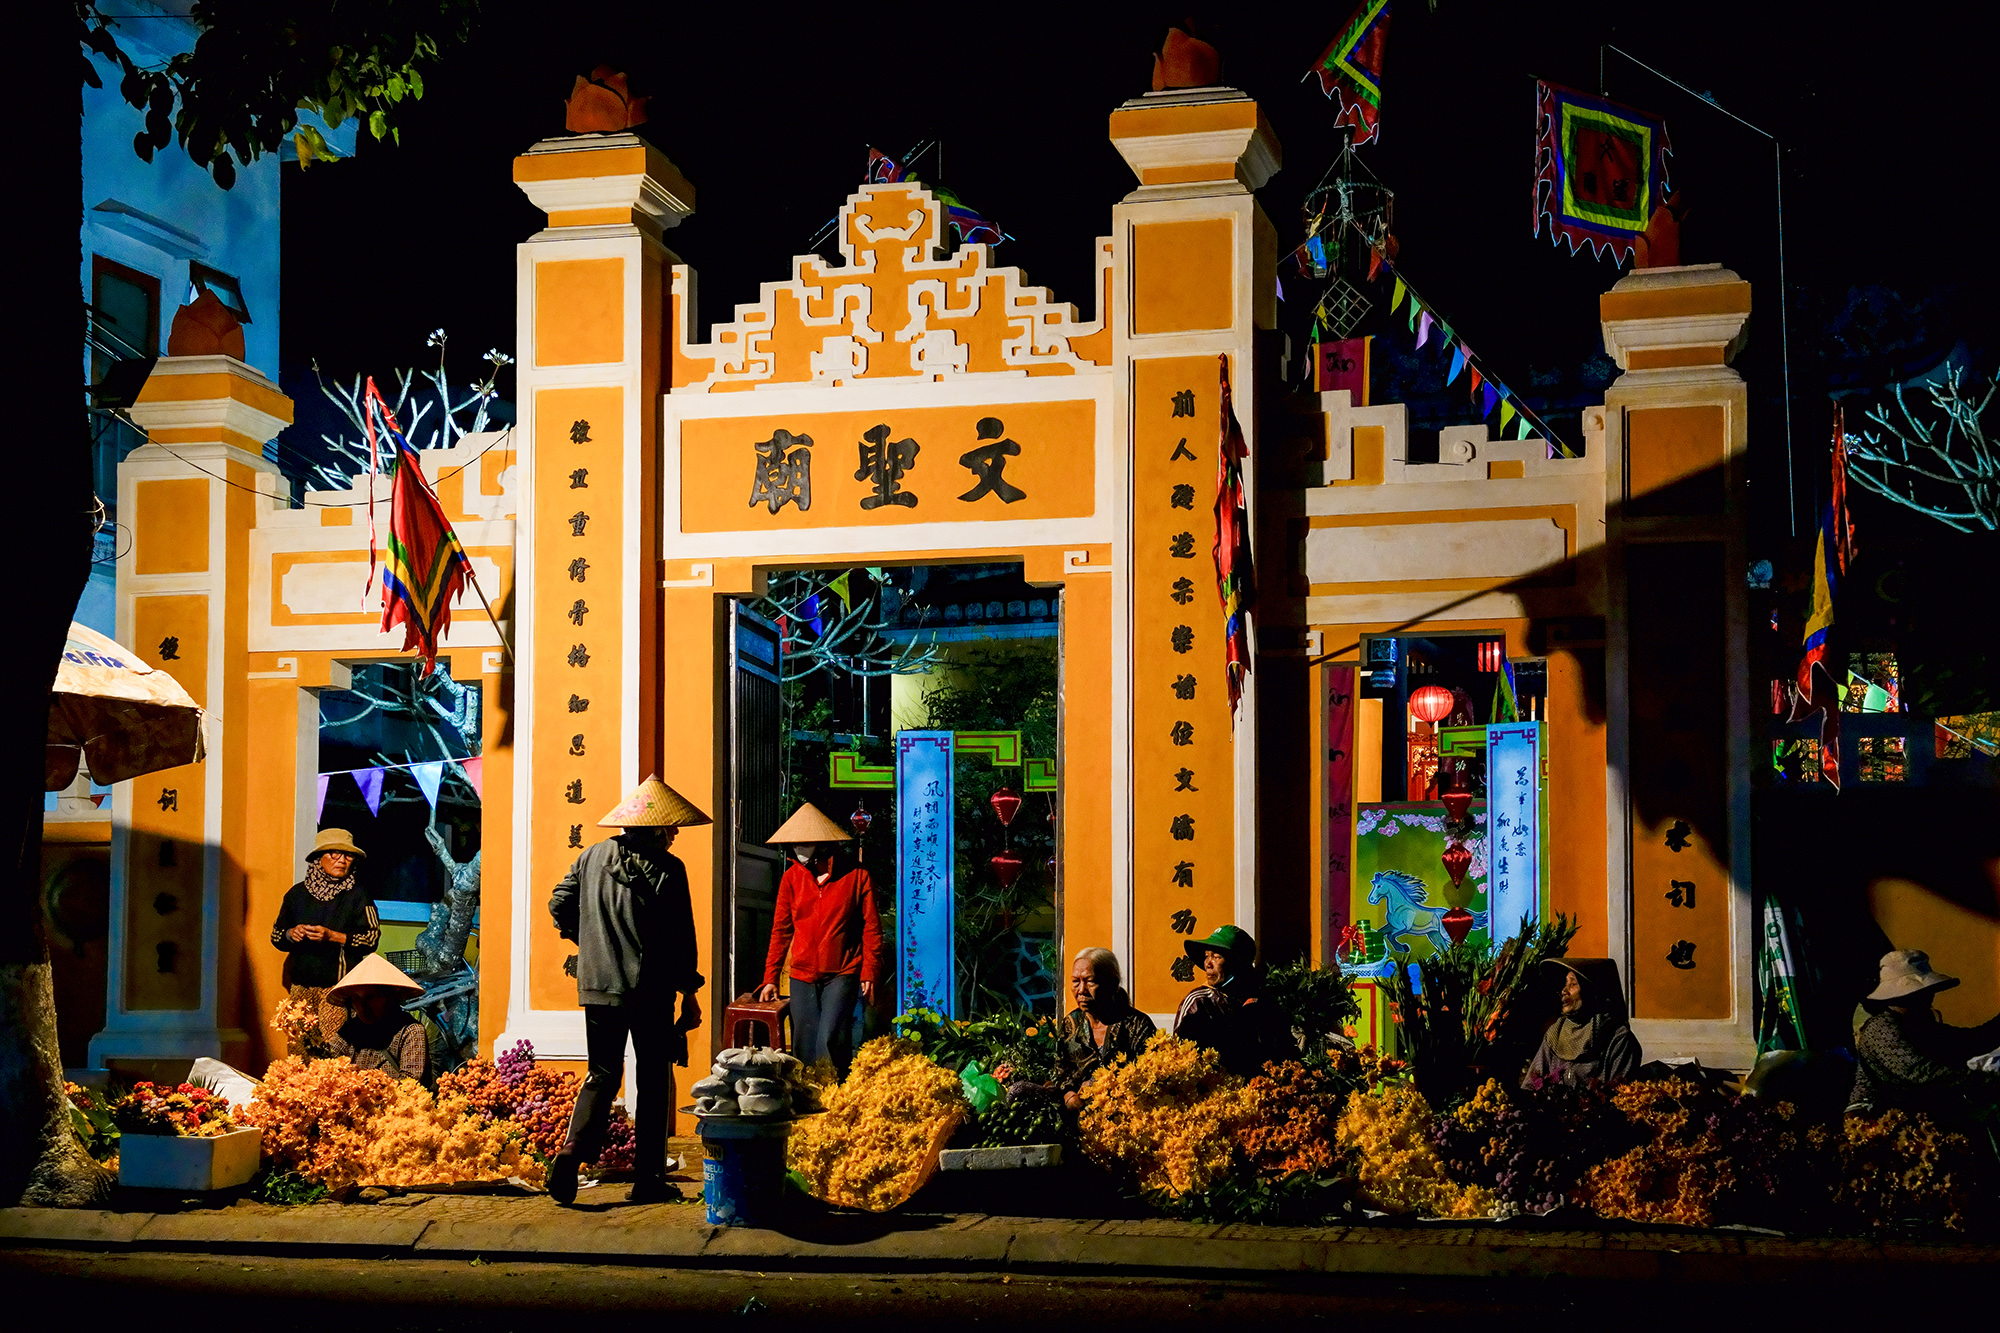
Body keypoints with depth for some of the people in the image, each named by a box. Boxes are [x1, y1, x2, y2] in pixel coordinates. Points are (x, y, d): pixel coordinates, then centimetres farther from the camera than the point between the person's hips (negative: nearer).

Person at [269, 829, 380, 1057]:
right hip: (301, 984, 4)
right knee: (297, 1047, -4)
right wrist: (292, 934, -2)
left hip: (339, 985, -3)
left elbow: (372, 939, -3)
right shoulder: (297, 894, 13)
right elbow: (276, 936, 21)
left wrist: (332, 936, -13)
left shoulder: (357, 896, 3)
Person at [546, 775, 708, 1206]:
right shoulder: (667, 869, -8)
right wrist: (690, 992, 0)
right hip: (651, 991, -4)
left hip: (598, 988, 4)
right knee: (654, 1082, 7)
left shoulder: (593, 856, 6)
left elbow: (559, 905, 10)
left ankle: (572, 1151, -12)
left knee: (602, 1075, 11)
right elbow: (680, 936, -8)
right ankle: (648, 1179, 8)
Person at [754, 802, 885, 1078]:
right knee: (804, 1047, 2)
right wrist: (770, 977, 11)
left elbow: (871, 928, 0)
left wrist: (869, 974, -6)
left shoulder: (857, 877, -5)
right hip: (802, 975, 4)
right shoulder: (791, 878, 4)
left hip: (842, 975, -4)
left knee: (829, 1041, -17)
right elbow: (781, 930, 12)